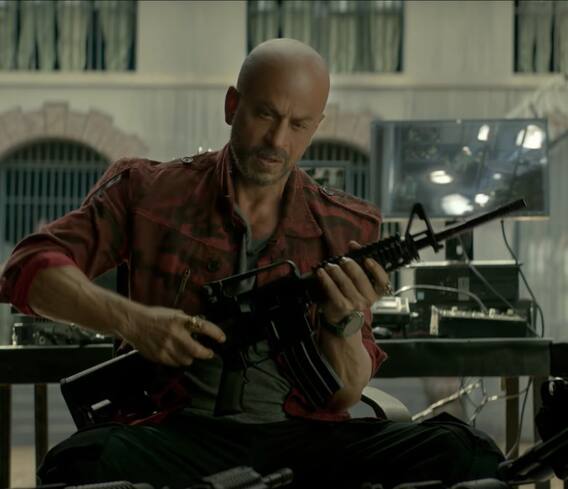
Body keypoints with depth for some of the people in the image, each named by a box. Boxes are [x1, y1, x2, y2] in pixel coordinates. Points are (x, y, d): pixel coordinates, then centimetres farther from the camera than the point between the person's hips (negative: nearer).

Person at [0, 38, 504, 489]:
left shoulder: (347, 229, 11)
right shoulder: (147, 191, 7)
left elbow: (343, 397, 8)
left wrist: (345, 324, -14)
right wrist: (131, 319, -15)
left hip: (302, 437, 2)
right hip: (183, 434, -1)